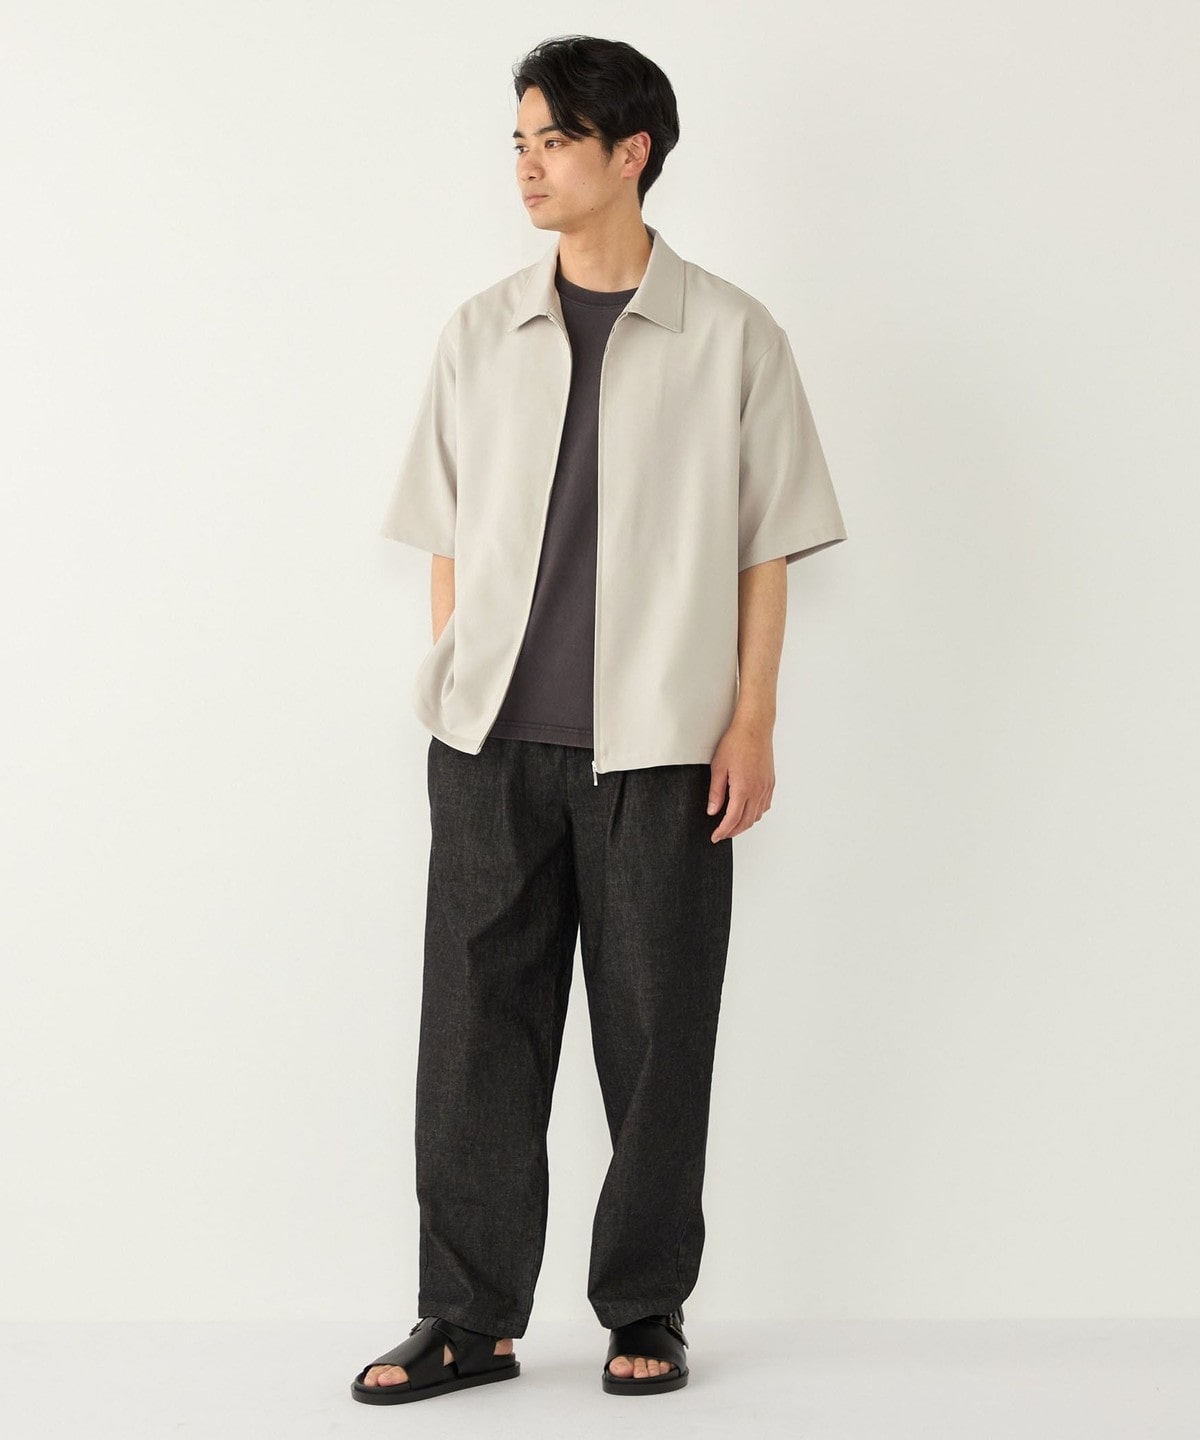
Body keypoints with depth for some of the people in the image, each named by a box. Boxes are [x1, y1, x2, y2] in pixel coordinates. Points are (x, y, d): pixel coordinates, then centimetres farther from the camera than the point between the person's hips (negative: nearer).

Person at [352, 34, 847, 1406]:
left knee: (656, 1034, 4)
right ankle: (469, 1318, 13)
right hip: (493, 738, 2)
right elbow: (450, 540, 12)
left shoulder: (731, 337, 1)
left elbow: (767, 547, 3)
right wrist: (450, 695, 6)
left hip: (659, 742, -2)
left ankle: (646, 1311, 18)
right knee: (478, 1027, 3)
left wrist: (751, 723, -2)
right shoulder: (480, 335, 9)